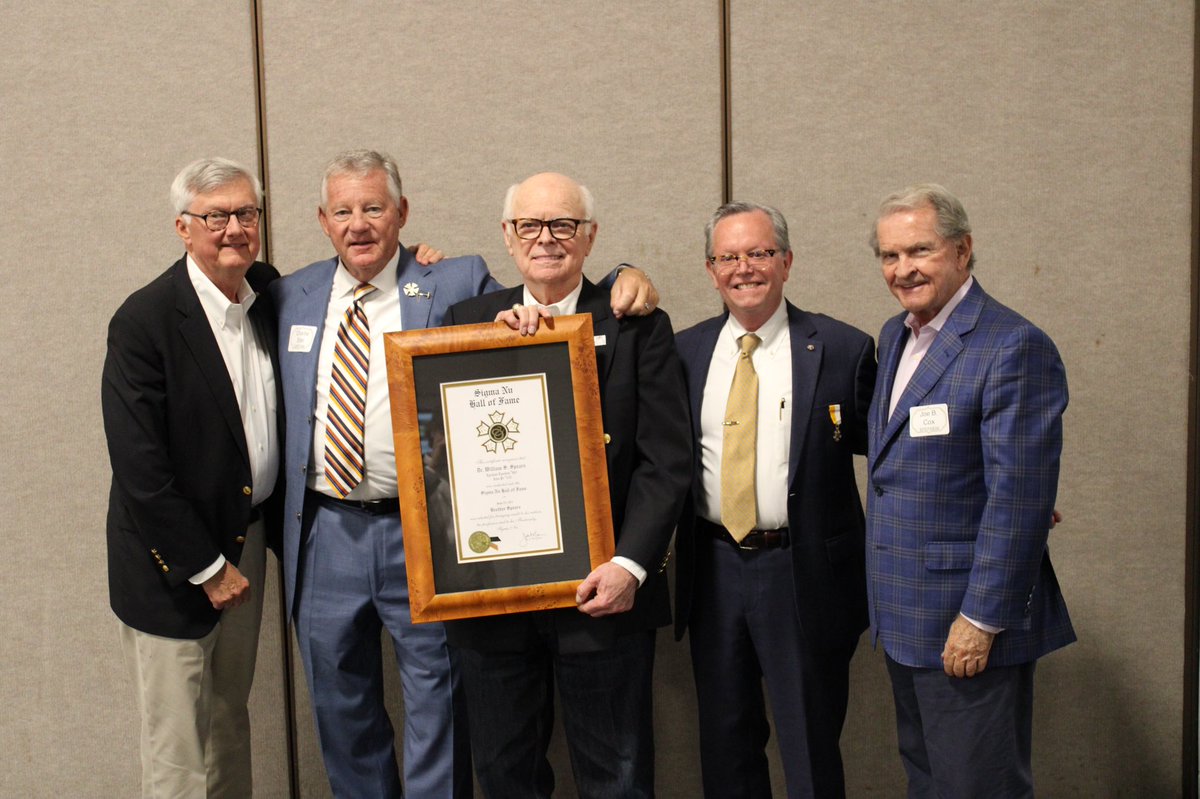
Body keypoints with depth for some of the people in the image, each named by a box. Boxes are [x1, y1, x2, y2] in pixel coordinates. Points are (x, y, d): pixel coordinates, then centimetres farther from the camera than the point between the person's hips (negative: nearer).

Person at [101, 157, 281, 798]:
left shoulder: (267, 293, 1)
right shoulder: (144, 321, -18)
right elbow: (139, 468, -20)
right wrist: (206, 568, -15)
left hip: (247, 537, 6)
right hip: (171, 563, -6)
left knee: (231, 720, 22)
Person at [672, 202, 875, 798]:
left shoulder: (842, 349, -6)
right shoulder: (685, 351, 4)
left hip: (806, 575, -3)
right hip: (712, 572, 4)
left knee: (810, 746, 10)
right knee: (725, 743, 18)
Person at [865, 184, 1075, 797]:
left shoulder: (1014, 346, -17)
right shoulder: (895, 336, 10)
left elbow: (1019, 498, -21)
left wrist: (982, 619, -20)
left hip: (970, 625, -8)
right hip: (904, 615, 8)